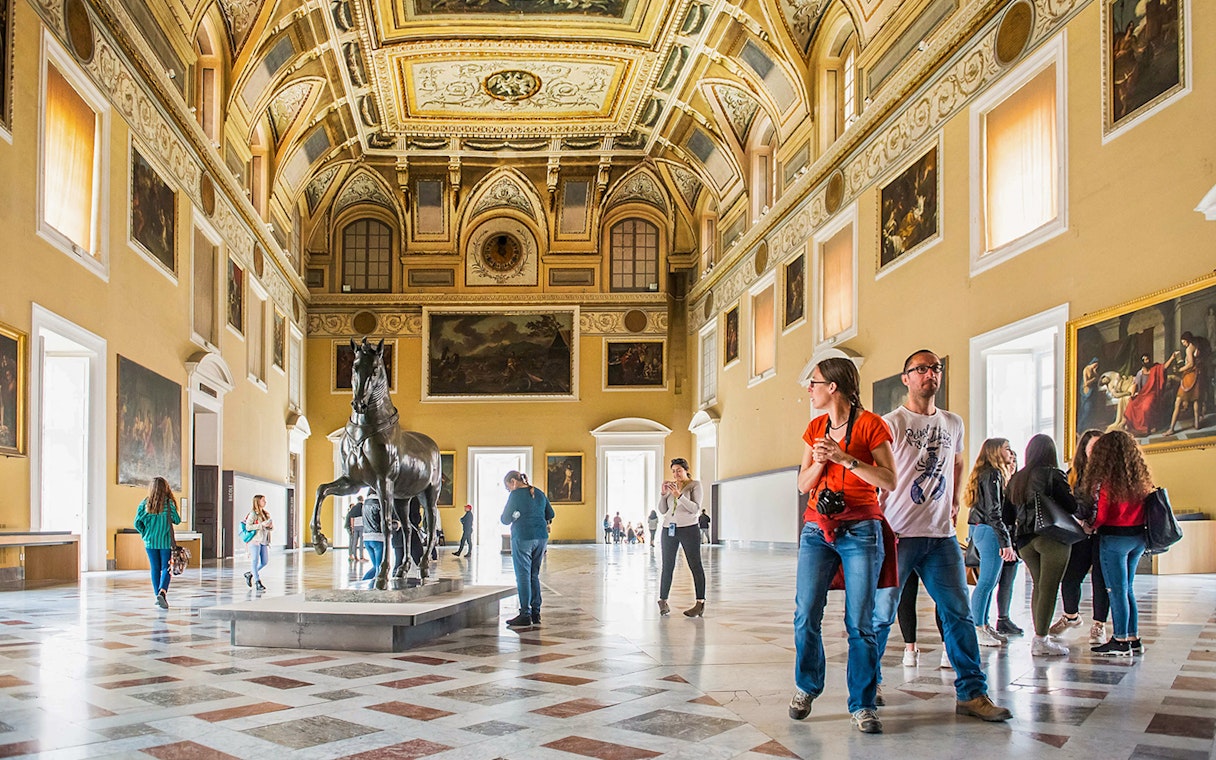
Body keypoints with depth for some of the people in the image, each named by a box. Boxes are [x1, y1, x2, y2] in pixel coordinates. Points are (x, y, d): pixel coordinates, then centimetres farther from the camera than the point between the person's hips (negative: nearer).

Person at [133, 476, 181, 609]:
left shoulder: (144, 504, -1)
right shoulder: (169, 503, -9)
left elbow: (137, 523, -1)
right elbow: (177, 520, -6)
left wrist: (145, 534, 13)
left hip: (150, 542, 3)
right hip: (166, 542, -3)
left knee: (155, 568, 13)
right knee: (166, 568, 1)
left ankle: (157, 595, 16)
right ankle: (162, 592, -20)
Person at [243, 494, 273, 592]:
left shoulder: (266, 514, 15)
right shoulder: (253, 513, -7)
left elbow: (271, 528, 21)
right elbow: (248, 527, -16)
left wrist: (270, 526, -3)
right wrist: (261, 525, -20)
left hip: (264, 541, 8)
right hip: (255, 540, -8)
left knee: (264, 562, 8)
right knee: (255, 561, -4)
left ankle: (249, 574, 27)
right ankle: (257, 582, 0)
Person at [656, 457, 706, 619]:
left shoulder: (695, 485, 1)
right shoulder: (670, 486, 13)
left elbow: (695, 508, -11)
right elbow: (661, 511, 10)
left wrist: (679, 495, -20)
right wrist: (663, 493, -5)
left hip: (688, 529, -4)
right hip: (669, 529, 4)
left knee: (695, 565, -4)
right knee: (667, 567, 2)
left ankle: (700, 603, -5)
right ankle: (662, 601, 7)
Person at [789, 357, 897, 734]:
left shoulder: (870, 424, -2)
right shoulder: (815, 428, 13)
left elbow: (889, 480, -9)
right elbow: (803, 485, 12)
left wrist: (844, 458, -16)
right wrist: (820, 461, -7)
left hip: (860, 531, -4)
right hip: (817, 529, 4)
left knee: (860, 622, -4)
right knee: (806, 615, -2)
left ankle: (862, 705, 6)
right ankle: (806, 687, 19)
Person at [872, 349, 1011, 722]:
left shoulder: (953, 423, 14)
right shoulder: (893, 422, -4)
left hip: (942, 535, 5)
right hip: (898, 534, -5)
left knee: (959, 613, 3)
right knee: (882, 613, 1)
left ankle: (972, 692, 9)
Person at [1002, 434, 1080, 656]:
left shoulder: (1016, 478, 10)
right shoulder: (1054, 475, -8)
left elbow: (1007, 515, 13)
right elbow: (1072, 507, -11)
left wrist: (1009, 541, 21)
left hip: (1024, 541, 6)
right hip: (1052, 538, -6)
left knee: (1038, 586, 14)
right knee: (1049, 588, -3)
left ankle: (1040, 636, 15)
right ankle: (1041, 640, -3)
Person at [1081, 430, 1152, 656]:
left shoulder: (1107, 481, -16)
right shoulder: (1141, 478, 4)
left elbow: (1101, 516, -14)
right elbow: (1144, 511, 7)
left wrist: (1089, 527, 4)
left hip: (1114, 538, -7)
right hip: (1138, 538, 7)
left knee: (1117, 591, 0)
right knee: (1127, 589, 16)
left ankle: (1120, 641, 5)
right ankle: (1133, 639, 19)